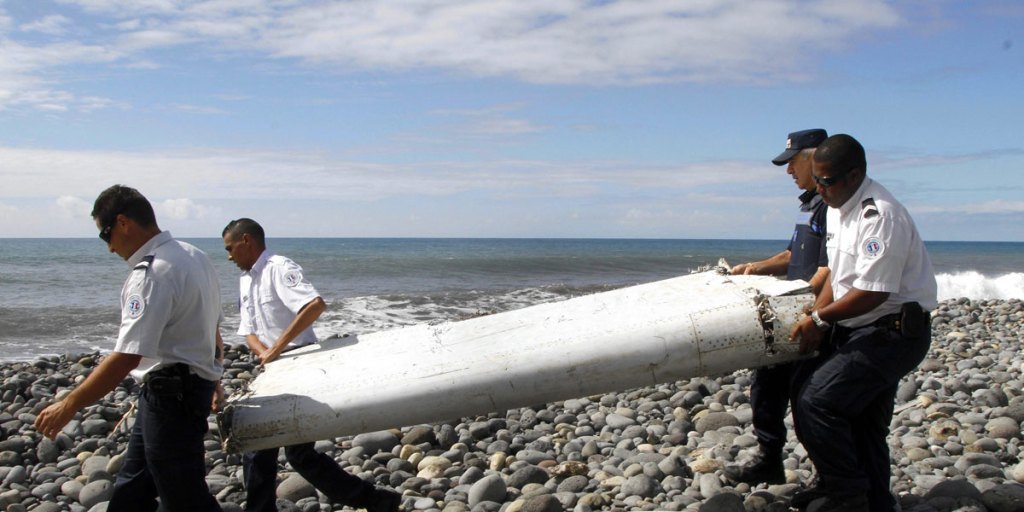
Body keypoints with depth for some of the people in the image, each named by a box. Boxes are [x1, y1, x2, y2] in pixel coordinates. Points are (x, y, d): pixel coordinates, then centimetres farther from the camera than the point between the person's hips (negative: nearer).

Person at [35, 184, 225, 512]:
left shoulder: (151, 274, -22)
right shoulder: (194, 256, 7)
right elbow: (212, 327, 16)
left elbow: (127, 358, -26)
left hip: (169, 395, -10)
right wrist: (213, 381, 28)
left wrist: (69, 406, -18)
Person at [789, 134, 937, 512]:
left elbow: (872, 293, -24)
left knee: (816, 401, -16)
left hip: (893, 332, -10)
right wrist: (816, 320, 3)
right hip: (861, 330, 10)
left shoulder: (880, 215, -22)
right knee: (863, 422, 15)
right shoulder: (837, 208, 9)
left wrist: (820, 318, -13)